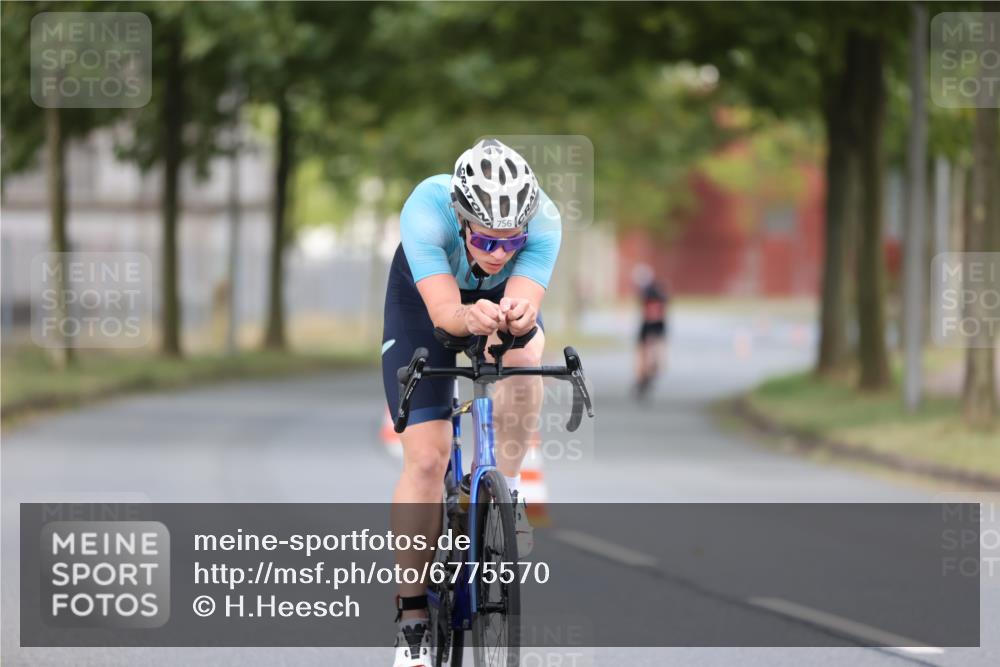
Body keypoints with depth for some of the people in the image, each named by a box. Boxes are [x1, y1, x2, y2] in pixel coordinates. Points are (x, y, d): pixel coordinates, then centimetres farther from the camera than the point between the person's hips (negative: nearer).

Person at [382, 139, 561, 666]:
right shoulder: (426, 209, -40)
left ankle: (505, 489, -11)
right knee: (426, 457, -12)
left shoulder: (543, 220, -35)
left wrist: (518, 315, -67)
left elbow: (524, 300, -44)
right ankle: (412, 618, -3)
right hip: (423, 298, -1)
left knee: (523, 356, -35)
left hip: (505, 294, 1)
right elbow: (443, 311, -46)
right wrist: (470, 318, -68)